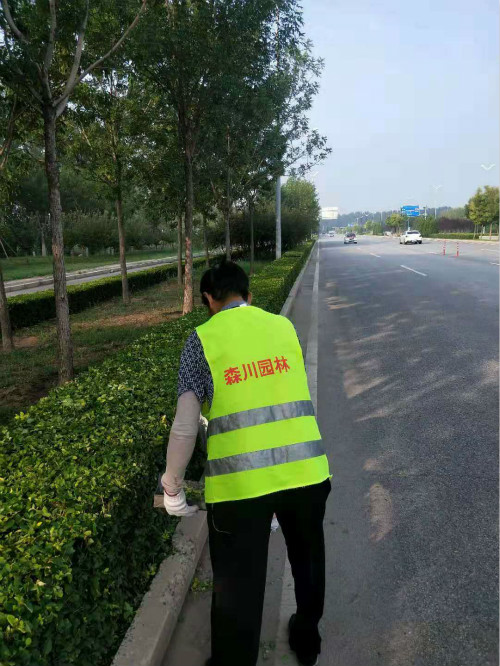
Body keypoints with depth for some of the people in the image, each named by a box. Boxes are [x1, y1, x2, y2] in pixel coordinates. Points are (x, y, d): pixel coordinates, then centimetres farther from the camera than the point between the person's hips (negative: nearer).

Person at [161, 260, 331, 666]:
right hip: (305, 470, 4)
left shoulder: (203, 339, -3)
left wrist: (172, 487, 6)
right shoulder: (284, 326, 7)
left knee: (238, 587, 14)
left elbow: (185, 428, -6)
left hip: (240, 481, -4)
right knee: (307, 560, 29)